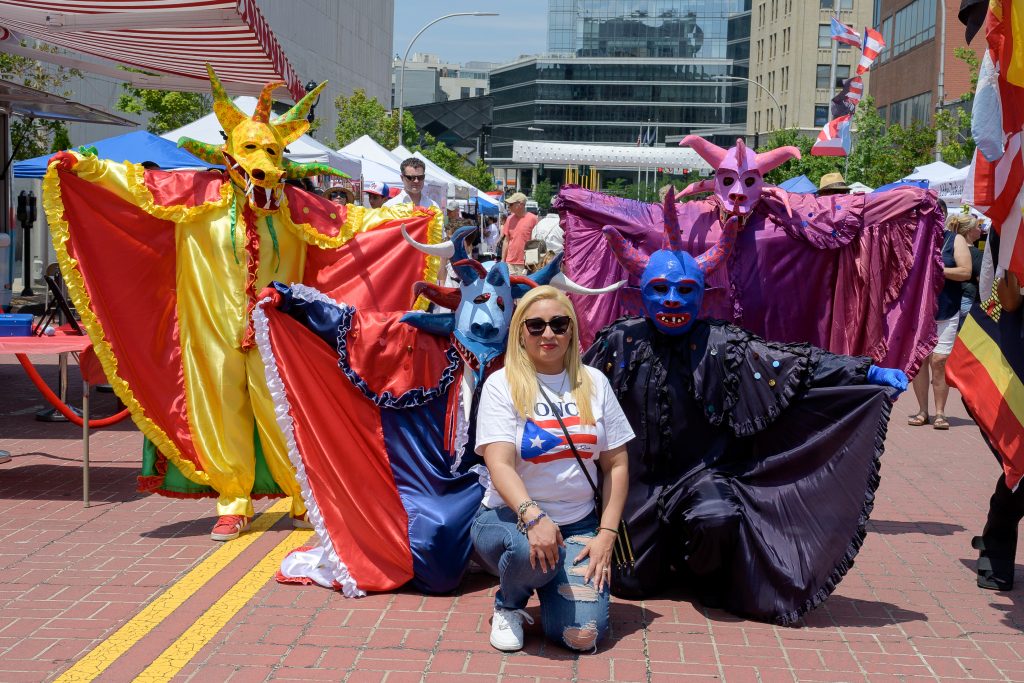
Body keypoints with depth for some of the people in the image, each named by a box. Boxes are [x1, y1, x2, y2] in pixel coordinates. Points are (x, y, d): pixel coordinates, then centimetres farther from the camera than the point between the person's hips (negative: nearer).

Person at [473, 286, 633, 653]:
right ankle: (509, 606, -2)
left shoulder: (594, 383, 6)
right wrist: (532, 515, -35)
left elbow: (616, 464, 7)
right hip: (509, 517, -2)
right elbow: (499, 464, -17)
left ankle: (549, 584, 19)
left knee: (582, 635, -17)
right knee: (532, 550, -38)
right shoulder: (502, 384, -5)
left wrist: (606, 533, -3)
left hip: (579, 524, 3)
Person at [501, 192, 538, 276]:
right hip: (510, 262, 5)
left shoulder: (532, 219, -6)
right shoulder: (510, 219, 9)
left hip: (525, 263, -5)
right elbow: (506, 241, 13)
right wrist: (503, 260, 11)